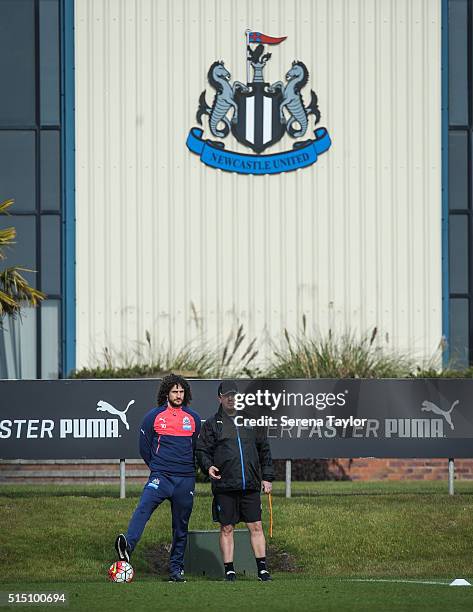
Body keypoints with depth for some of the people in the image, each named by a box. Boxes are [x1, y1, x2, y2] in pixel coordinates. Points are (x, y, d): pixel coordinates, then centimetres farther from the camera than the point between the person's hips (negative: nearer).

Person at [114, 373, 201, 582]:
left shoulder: (193, 418, 10)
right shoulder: (154, 416, 3)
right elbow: (144, 447, 12)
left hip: (185, 479, 3)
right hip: (160, 476, -3)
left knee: (181, 526, 5)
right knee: (144, 507, -28)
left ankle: (176, 568, 13)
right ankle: (127, 545, -45)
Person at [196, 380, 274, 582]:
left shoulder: (250, 422, 14)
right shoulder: (212, 425, 7)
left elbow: (264, 450, 19)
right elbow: (202, 450, 5)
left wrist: (267, 477, 14)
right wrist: (207, 466, -16)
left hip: (251, 487, 2)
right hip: (224, 487, -2)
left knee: (256, 527, 0)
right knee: (227, 529, 2)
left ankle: (262, 568, 4)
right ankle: (229, 570, 8)